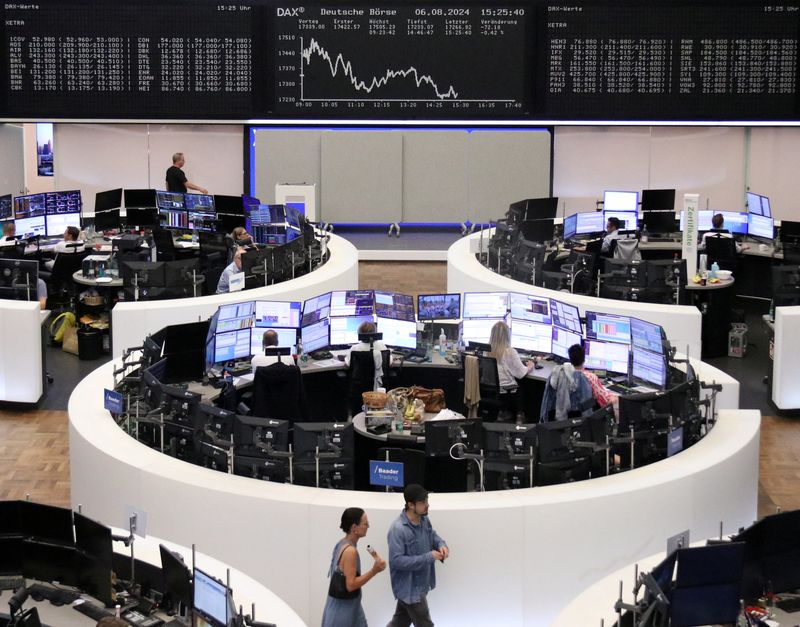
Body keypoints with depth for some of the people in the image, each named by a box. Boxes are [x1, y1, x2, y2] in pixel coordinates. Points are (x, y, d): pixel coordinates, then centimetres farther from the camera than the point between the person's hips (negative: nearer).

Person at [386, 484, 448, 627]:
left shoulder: (424, 519, -1)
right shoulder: (398, 529, -28)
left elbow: (432, 535, 17)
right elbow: (396, 560, -29)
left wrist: (441, 545, -8)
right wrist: (428, 557, -29)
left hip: (420, 584, 8)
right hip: (409, 588, -8)